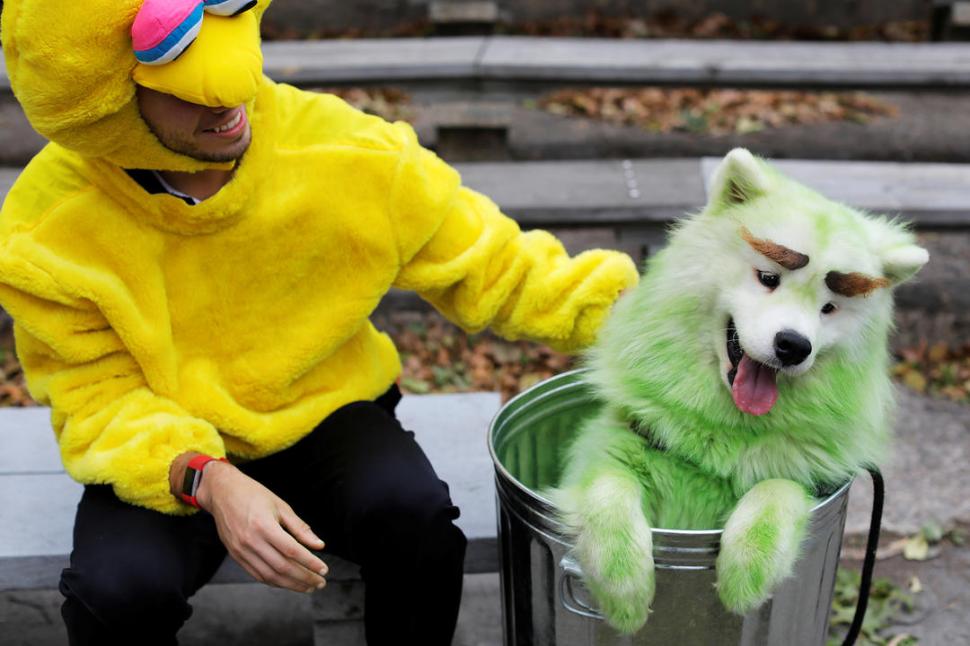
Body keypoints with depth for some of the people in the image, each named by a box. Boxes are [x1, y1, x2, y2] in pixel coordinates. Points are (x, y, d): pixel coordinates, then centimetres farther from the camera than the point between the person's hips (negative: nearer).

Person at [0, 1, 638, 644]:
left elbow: (495, 267, -11)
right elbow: (99, 399, -13)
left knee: (414, 514, -29)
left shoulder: (338, 149, -18)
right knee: (119, 587, -29)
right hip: (166, 459, 0)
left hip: (323, 415, 1)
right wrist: (206, 480, -32)